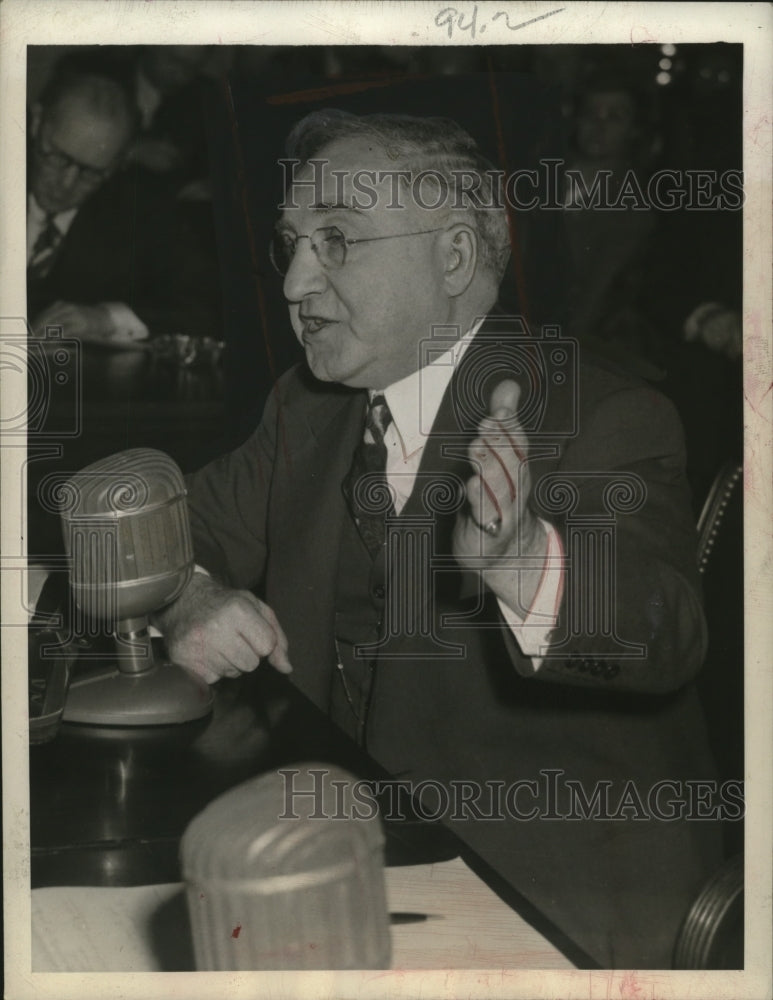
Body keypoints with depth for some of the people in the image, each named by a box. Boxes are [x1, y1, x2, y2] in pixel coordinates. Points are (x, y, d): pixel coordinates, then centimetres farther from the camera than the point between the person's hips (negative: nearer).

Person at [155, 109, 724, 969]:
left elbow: (664, 637, -30)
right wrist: (187, 599, -11)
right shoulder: (307, 408, 6)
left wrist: (517, 560, -52)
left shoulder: (608, 420, -14)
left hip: (557, 904, -6)